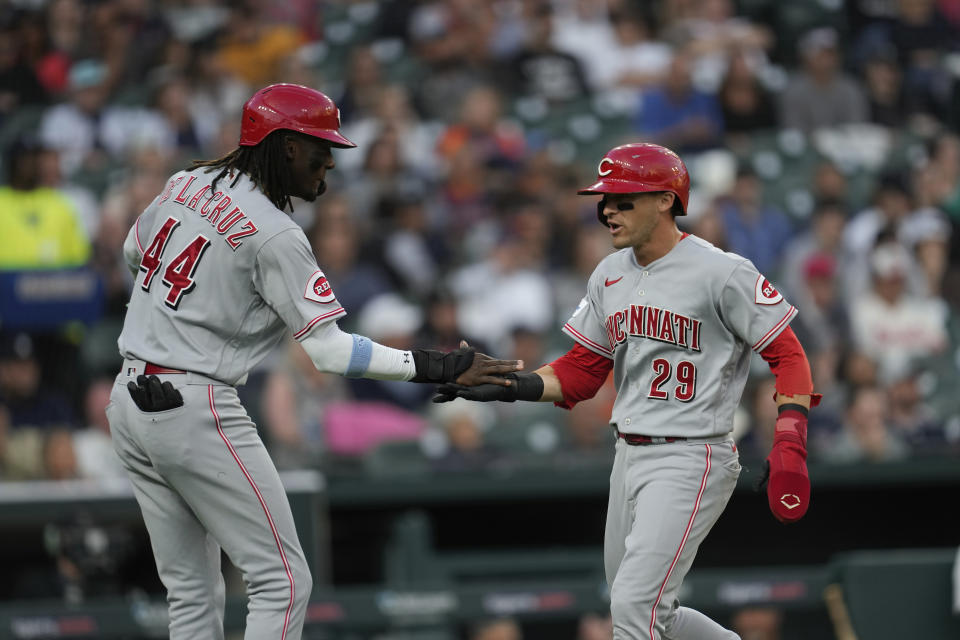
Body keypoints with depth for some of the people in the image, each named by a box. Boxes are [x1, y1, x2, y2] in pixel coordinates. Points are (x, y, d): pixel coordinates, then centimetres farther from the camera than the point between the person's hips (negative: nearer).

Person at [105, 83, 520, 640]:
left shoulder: (187, 184, 7)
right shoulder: (275, 235, -15)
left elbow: (134, 248, 28)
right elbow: (330, 352, -17)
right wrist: (439, 368, -16)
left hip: (129, 404, 9)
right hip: (196, 408, -9)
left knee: (193, 592, 12)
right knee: (283, 581, -4)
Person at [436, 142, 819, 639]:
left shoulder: (722, 273, -12)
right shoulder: (610, 275, 10)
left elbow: (788, 356, -10)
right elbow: (582, 372, 13)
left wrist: (789, 446, -22)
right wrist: (507, 386, -3)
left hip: (691, 459, -8)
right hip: (630, 457, 8)